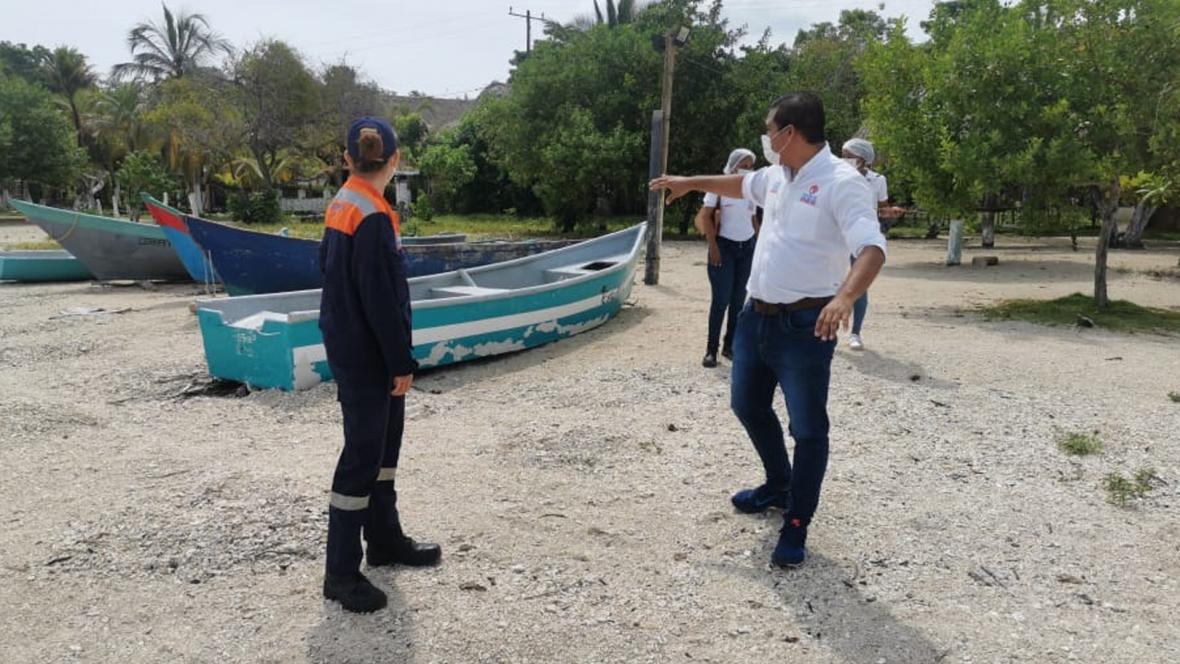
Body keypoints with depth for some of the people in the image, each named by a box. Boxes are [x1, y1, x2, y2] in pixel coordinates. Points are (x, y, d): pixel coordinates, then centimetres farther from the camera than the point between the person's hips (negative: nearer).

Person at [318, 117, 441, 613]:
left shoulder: (341, 205, 9)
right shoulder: (373, 217, -20)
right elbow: (381, 299, -22)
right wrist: (402, 362, -15)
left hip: (351, 348, 10)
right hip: (365, 355, -10)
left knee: (383, 442, 18)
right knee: (363, 453, -3)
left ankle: (384, 539, 32)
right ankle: (341, 574, 7)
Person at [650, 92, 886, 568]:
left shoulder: (842, 182, -17)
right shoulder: (777, 176, 10)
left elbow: (872, 248, -27)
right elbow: (741, 184, 32)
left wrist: (845, 297, -44)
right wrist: (690, 182, 40)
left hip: (805, 325, -9)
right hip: (757, 315, 9)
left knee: (807, 429, 1)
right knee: (748, 405, 21)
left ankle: (796, 526, 14)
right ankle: (779, 486, 43)